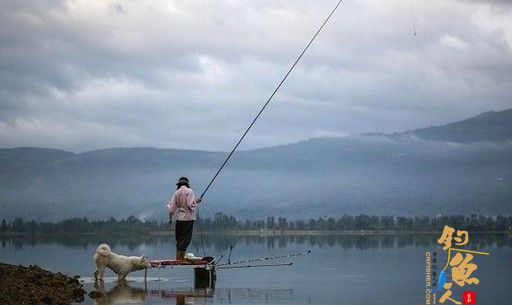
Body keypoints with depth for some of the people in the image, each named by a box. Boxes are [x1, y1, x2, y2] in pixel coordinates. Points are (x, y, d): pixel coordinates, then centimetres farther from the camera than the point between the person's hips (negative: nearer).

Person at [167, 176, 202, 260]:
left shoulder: (176, 193, 5)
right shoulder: (189, 191, -8)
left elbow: (172, 207, 7)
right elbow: (191, 205, -16)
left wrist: (170, 217, 17)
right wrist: (196, 201, 3)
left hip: (179, 218, 5)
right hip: (188, 217, -5)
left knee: (179, 238, 12)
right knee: (186, 238, -1)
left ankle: (178, 256, 13)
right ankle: (181, 256, -5)